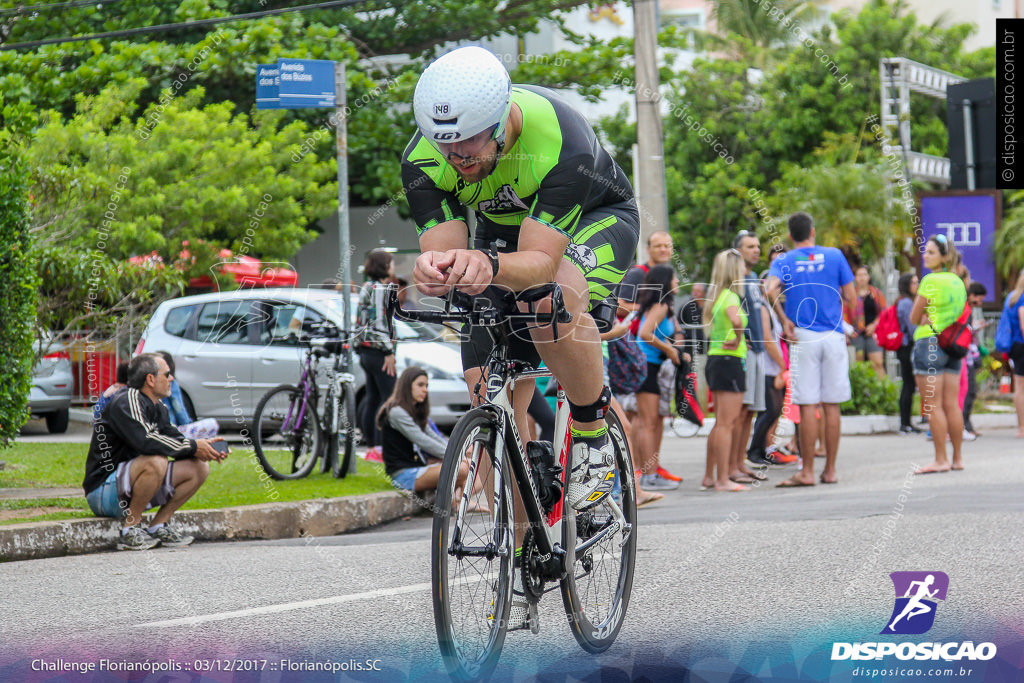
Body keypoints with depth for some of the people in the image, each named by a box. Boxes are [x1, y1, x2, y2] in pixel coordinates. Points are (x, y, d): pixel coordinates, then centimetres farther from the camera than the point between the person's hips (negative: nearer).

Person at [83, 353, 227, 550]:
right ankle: (130, 530, -22)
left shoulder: (158, 408, 13)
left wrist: (203, 447, -9)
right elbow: (145, 441, -30)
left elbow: (174, 439, 11)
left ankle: (158, 526, 1)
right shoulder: (126, 403, -17)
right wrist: (193, 447, -23)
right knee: (156, 462, -36)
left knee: (199, 468, 1)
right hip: (103, 491, -9)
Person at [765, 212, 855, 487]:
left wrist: (785, 321, -7)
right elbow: (849, 296, 3)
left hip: (803, 338, -1)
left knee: (808, 406, -2)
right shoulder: (834, 256, 5)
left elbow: (771, 290, -17)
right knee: (831, 405, 6)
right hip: (833, 336, 1)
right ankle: (830, 470, 10)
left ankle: (807, 472, -2)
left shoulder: (783, 261, 2)